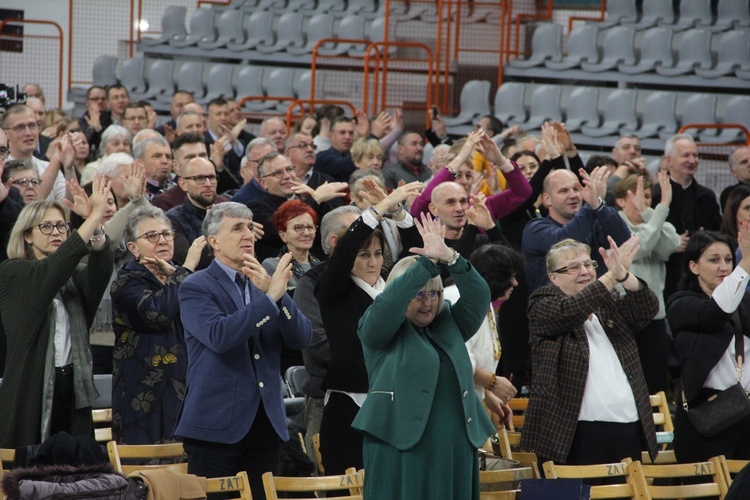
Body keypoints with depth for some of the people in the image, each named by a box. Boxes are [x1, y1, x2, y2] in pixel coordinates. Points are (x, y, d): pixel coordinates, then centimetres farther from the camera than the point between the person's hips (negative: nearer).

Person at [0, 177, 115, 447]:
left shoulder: (75, 277, 15)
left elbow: (101, 269, -7)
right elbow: (52, 271, -18)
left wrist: (96, 227, -28)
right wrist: (94, 218, -26)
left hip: (73, 387, 4)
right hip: (31, 391, -4)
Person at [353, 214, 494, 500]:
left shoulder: (449, 324, 15)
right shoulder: (379, 329, 3)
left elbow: (478, 298, 2)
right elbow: (387, 302, -16)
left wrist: (450, 258, -14)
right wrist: (429, 261, -18)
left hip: (454, 448, 5)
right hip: (401, 446, -5)